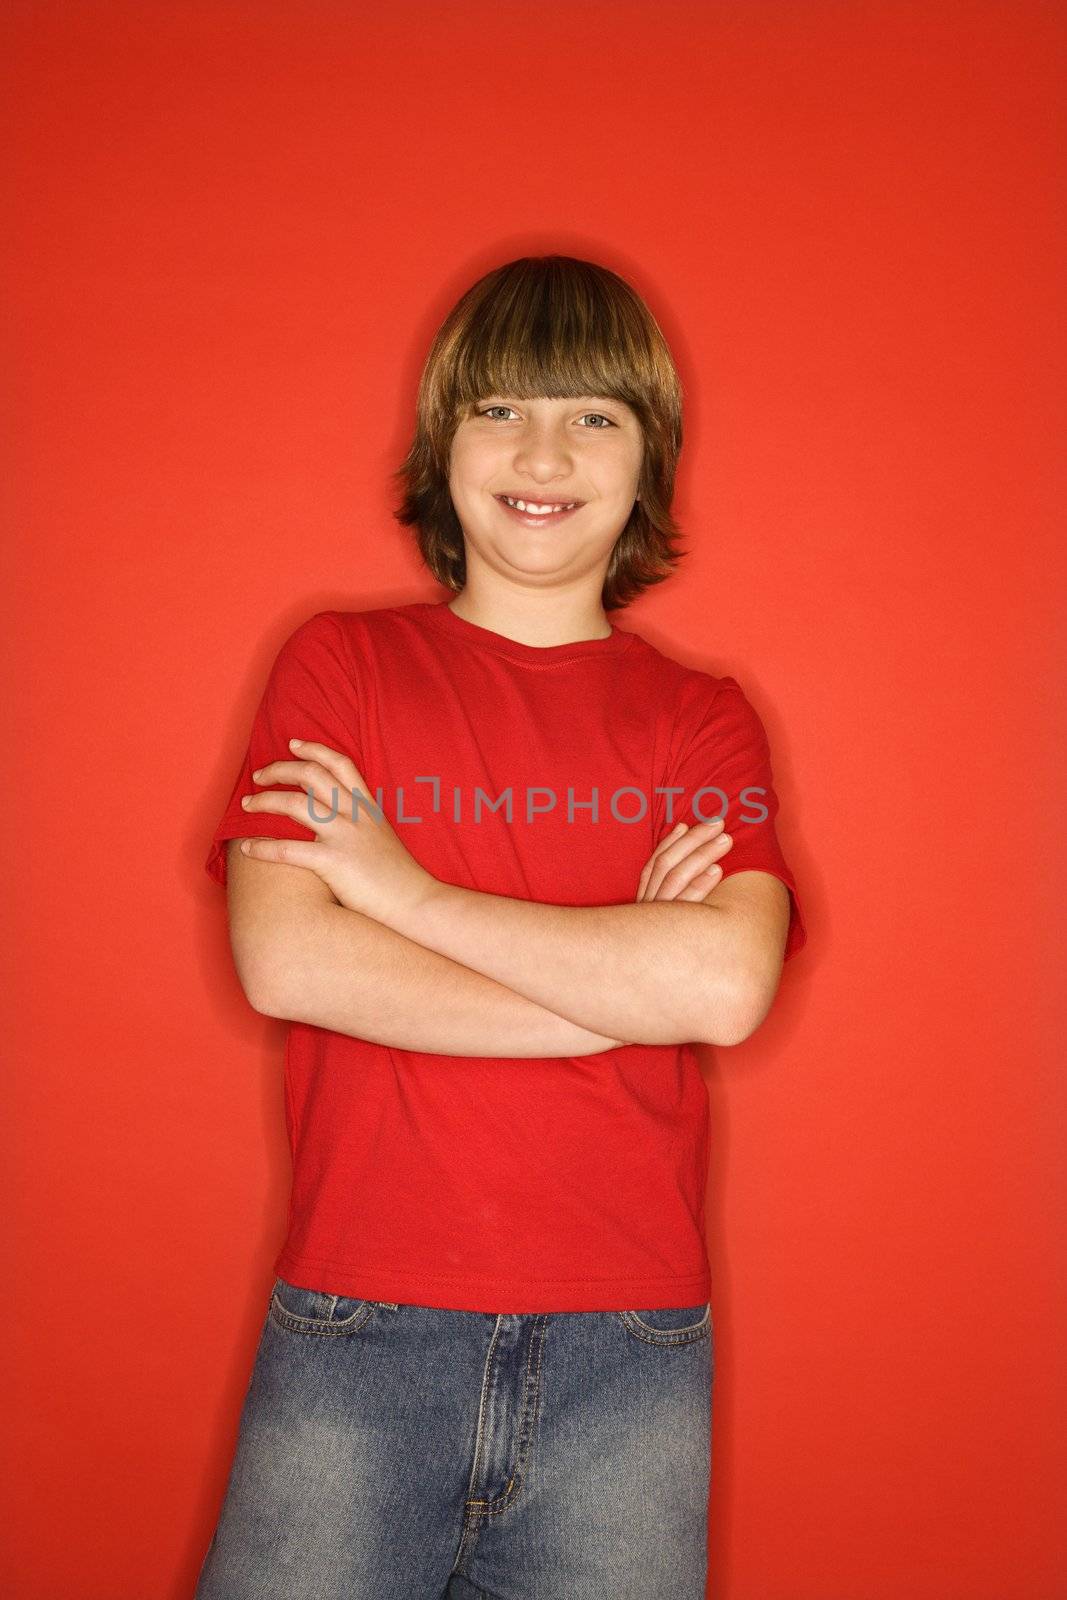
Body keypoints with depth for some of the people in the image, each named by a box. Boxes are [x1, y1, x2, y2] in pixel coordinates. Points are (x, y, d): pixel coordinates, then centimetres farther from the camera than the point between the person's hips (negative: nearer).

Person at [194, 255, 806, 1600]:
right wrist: (625, 981, -9)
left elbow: (728, 986, -12)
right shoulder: (339, 664, 4)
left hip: (626, 1348, 1)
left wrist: (403, 887, -11)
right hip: (355, 1334, 0)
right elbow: (283, 963, -10)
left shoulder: (703, 722, 5)